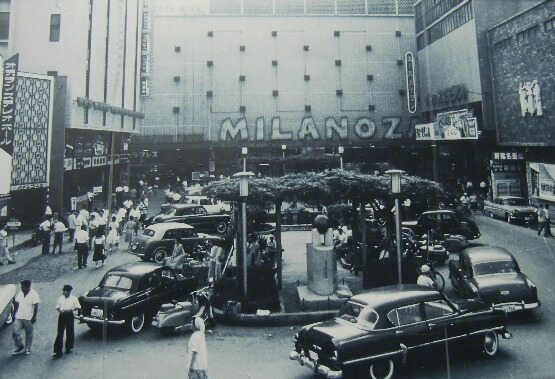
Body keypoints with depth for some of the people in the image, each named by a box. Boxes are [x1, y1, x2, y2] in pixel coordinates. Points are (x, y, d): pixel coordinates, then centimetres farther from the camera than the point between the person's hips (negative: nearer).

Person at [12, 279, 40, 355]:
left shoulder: (34, 294, -13)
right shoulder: (20, 293, 3)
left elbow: (36, 307, -12)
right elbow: (17, 304, 13)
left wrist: (34, 317, -15)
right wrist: (14, 314, 10)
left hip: (29, 318, -4)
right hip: (19, 317, 4)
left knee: (29, 335, 8)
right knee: (15, 333, -3)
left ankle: (27, 349, 25)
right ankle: (20, 346, 20)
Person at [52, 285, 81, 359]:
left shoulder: (74, 299, -3)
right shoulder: (60, 298, 6)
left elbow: (78, 307, -3)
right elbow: (57, 307, 13)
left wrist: (70, 310, -18)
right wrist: (59, 310, -9)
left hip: (70, 316, -2)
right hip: (62, 316, 2)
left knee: (69, 333, 8)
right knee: (60, 333, -4)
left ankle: (68, 348, 25)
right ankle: (58, 351, -2)